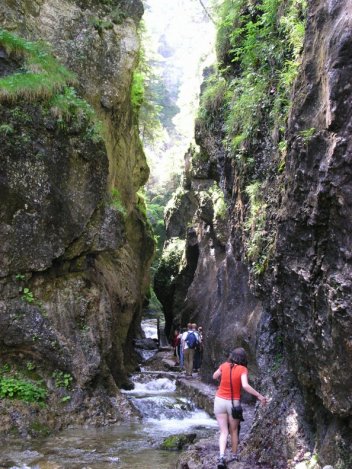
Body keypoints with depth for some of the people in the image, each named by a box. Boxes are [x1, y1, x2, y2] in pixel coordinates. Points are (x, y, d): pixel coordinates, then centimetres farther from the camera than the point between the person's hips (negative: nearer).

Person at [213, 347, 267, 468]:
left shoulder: (224, 366, -2)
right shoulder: (242, 369, -11)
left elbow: (214, 377, 15)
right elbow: (245, 386, -24)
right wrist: (259, 396, -19)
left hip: (220, 401, 2)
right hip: (234, 403, -2)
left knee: (223, 431, 5)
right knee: (234, 431, 19)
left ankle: (221, 456, -13)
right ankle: (234, 456, 29)